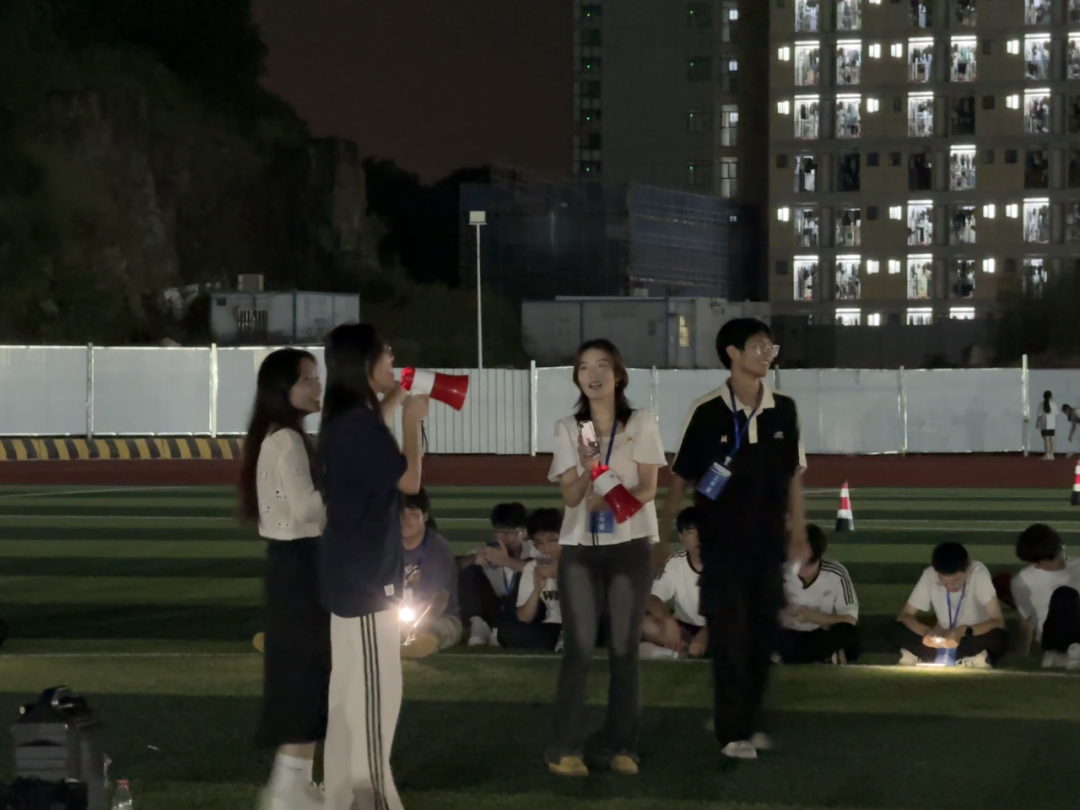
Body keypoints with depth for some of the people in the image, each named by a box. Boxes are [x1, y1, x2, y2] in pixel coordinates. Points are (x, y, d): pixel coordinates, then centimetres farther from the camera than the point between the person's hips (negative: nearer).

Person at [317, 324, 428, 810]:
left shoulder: (343, 420, 9)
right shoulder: (360, 424, -21)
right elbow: (409, 481, -15)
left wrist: (388, 408, 21)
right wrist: (411, 420, -5)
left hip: (348, 570, 10)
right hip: (366, 575, -10)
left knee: (349, 686, 14)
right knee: (375, 689, -3)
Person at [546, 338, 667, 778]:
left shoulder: (641, 423, 0)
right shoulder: (567, 428, 4)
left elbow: (648, 488, -5)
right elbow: (570, 496, -3)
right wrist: (587, 470, -25)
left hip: (629, 546, 0)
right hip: (579, 548, 1)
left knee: (624, 649, 2)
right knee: (578, 649, -5)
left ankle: (622, 747, 8)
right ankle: (564, 749, -3)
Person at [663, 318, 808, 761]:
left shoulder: (784, 410, 2)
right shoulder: (706, 412, -10)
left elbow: (793, 476, 9)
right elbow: (680, 478, -4)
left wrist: (798, 534, 7)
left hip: (768, 544, 4)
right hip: (722, 545, -4)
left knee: (763, 636, 9)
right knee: (730, 638, -2)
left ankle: (750, 722, 22)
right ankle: (733, 731, 4)